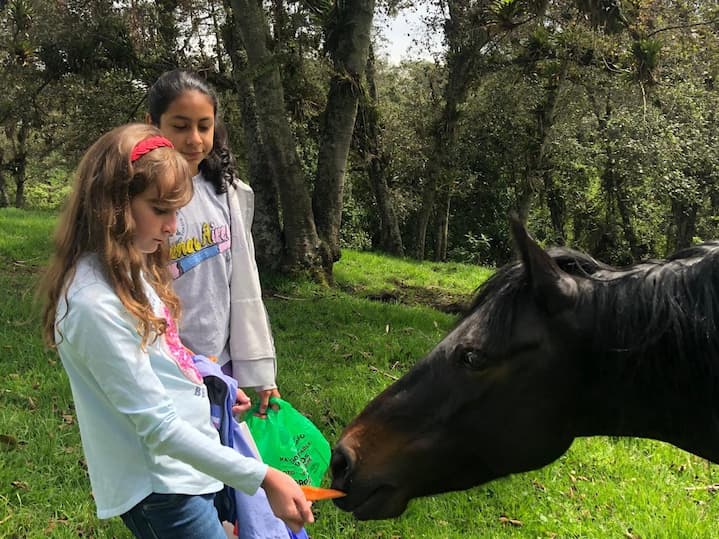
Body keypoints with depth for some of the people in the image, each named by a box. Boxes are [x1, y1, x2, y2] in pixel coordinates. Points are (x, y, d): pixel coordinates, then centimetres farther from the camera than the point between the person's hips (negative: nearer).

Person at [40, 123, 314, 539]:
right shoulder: (96, 305, -26)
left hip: (194, 464, 9)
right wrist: (263, 478, -26)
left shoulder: (131, 268, 2)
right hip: (159, 491, -9)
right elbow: (158, 426, -25)